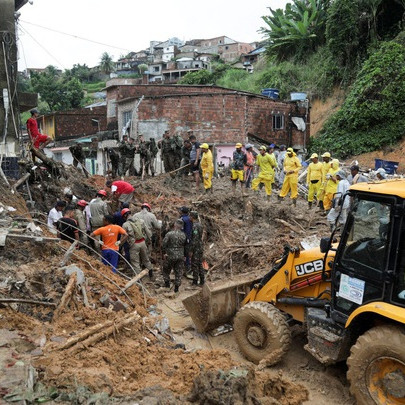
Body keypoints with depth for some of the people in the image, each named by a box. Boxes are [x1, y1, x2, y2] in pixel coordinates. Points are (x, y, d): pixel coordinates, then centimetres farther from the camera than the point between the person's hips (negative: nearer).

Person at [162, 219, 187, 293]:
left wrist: (164, 252, -2)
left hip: (170, 256, -3)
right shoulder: (183, 235, -2)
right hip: (180, 256, 3)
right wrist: (184, 255, 15)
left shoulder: (169, 234, -15)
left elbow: (164, 244, -16)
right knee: (179, 272, 10)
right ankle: (176, 287, 12)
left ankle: (167, 283, 24)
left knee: (166, 270, 20)